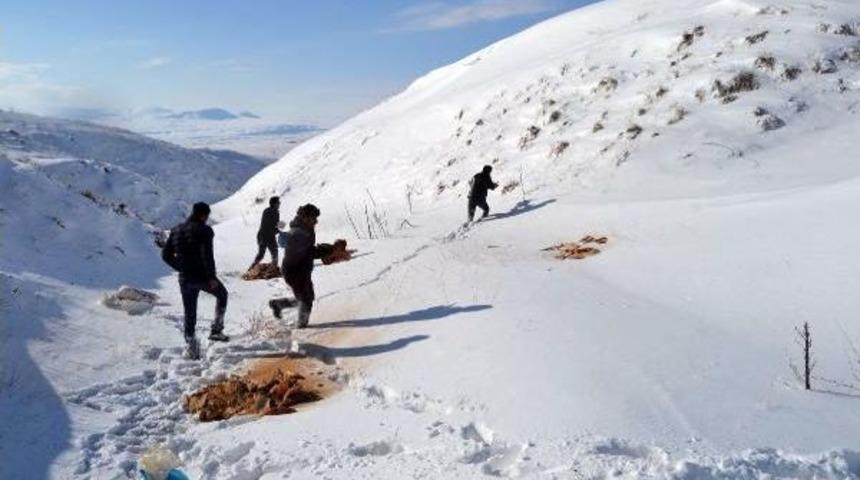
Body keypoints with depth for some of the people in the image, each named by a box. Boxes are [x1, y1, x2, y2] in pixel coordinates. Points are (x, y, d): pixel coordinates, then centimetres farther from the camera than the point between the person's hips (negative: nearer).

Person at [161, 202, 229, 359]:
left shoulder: (176, 230, 7)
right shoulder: (204, 230, -13)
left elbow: (165, 254, 9)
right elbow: (207, 256, -21)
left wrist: (181, 267, 14)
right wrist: (212, 277, -15)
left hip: (185, 279, 5)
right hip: (202, 276, -5)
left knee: (189, 314, 13)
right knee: (222, 294, 23)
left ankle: (192, 350, 16)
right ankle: (216, 330, 18)